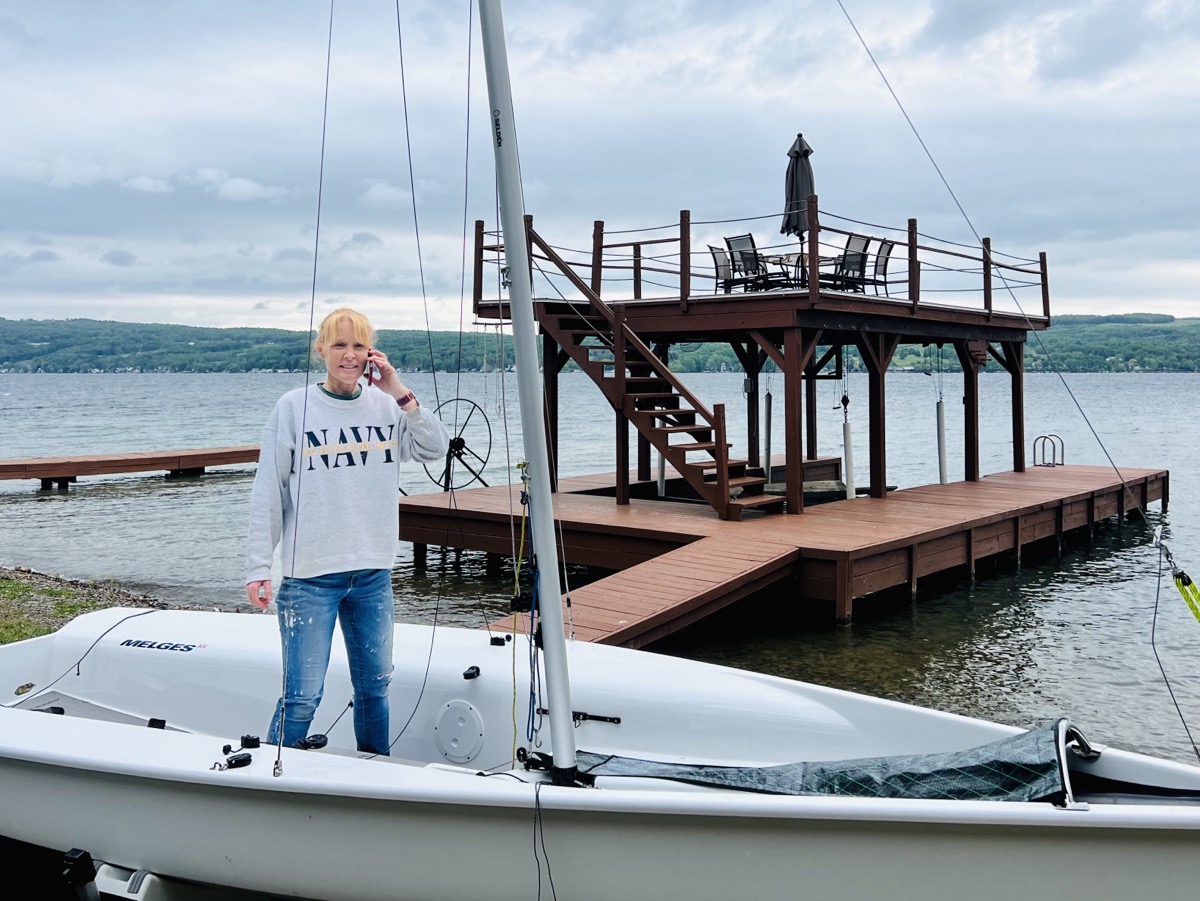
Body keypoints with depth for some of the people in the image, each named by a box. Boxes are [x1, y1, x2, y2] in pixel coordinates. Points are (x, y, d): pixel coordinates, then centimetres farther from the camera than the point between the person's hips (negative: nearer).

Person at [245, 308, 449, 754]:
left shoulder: (386, 406, 5)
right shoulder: (294, 407, -4)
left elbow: (436, 450, -5)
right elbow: (268, 494, -5)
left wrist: (401, 394, -12)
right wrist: (258, 567, -8)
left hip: (374, 572, 4)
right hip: (310, 575, -4)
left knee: (375, 686, 16)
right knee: (303, 696, -3)